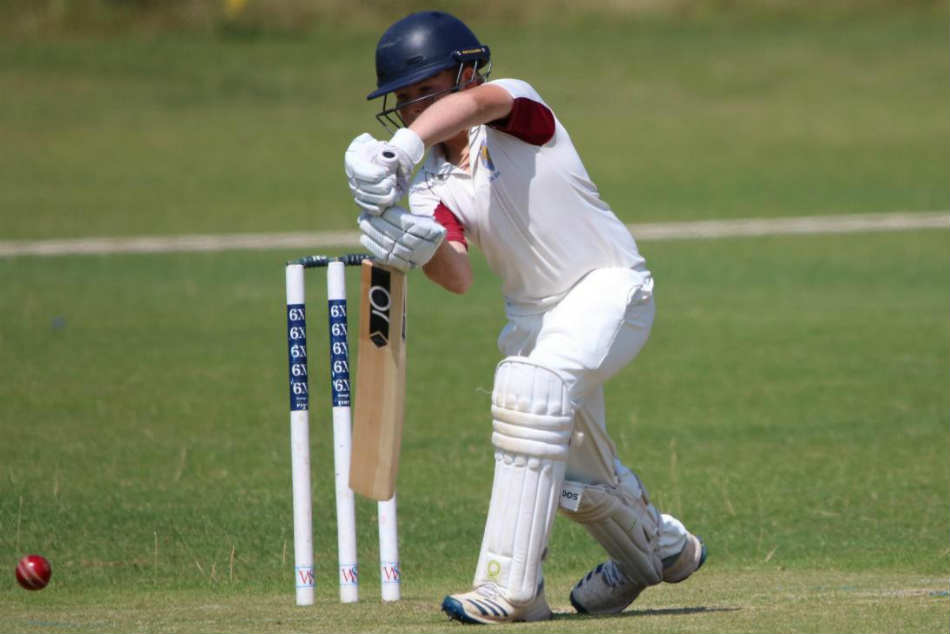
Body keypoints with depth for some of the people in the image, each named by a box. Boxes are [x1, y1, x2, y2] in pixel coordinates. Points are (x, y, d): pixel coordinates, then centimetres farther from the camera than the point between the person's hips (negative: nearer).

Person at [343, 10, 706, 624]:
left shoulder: (516, 103, -16)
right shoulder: (433, 184, -4)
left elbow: (472, 103, -41)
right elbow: (459, 277, -20)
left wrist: (404, 148, -60)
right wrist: (423, 249, -43)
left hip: (610, 285, -7)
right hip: (533, 313, 7)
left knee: (533, 386, -30)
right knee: (575, 470, 16)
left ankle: (510, 587, -32)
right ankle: (662, 547, 48)